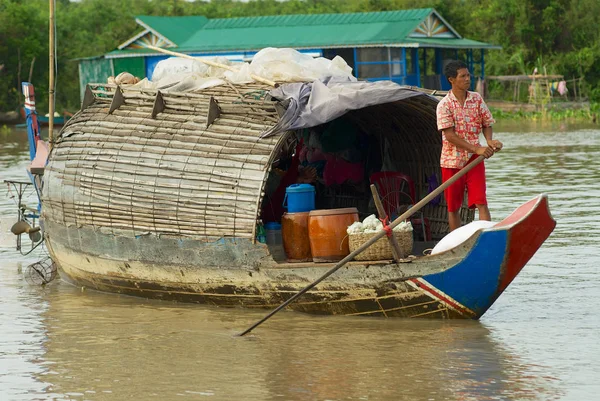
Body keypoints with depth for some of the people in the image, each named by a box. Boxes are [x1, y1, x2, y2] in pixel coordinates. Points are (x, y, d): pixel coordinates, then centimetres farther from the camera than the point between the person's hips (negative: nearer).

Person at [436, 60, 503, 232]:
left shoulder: (477, 99, 4)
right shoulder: (444, 105, -9)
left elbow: (486, 124, 11)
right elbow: (449, 135, -16)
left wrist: (489, 141, -11)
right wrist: (476, 149, -23)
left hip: (474, 159, 2)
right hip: (452, 160, -2)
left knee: (481, 202, -10)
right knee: (453, 207, 7)